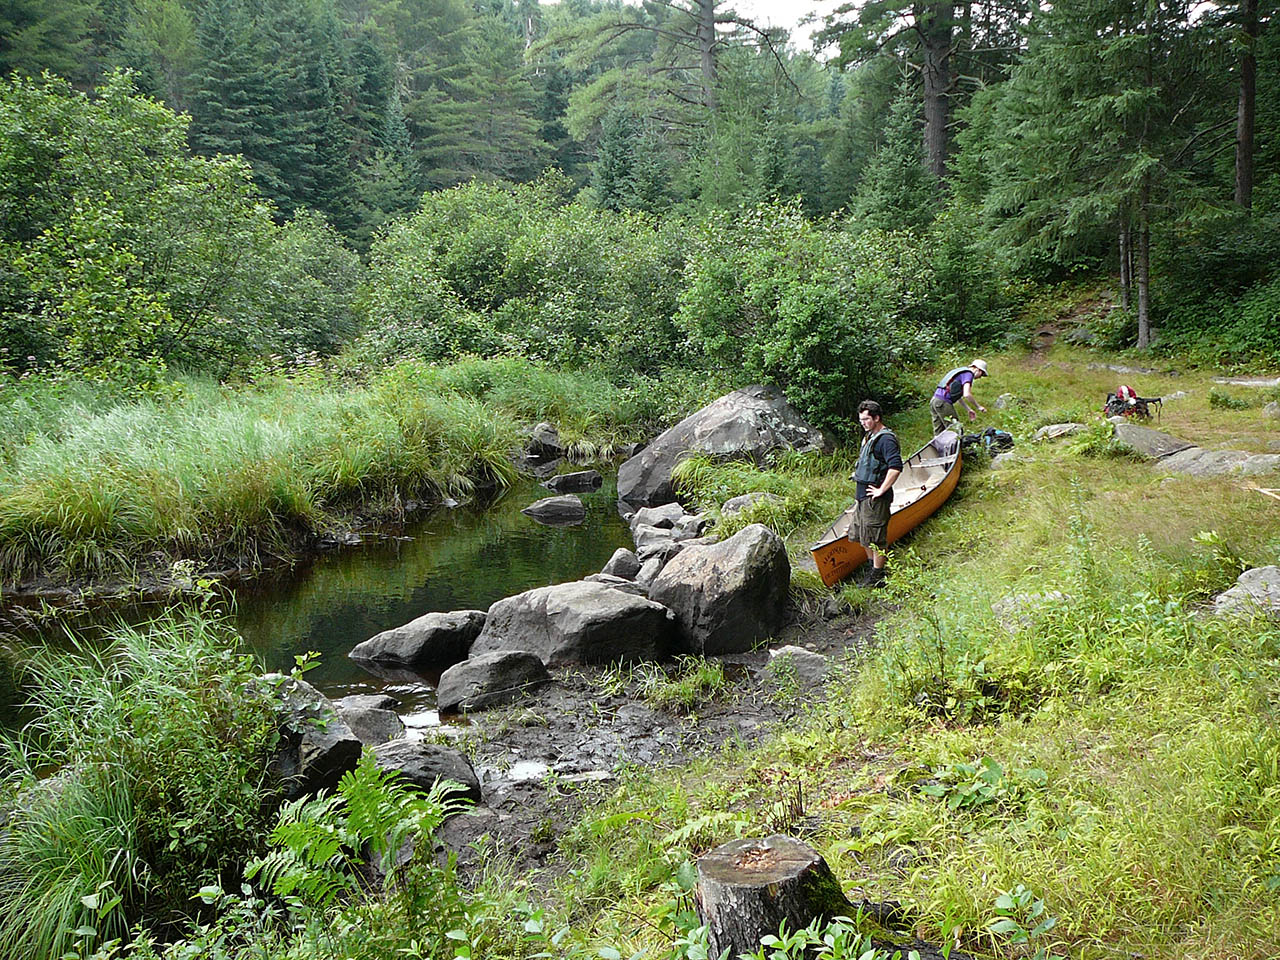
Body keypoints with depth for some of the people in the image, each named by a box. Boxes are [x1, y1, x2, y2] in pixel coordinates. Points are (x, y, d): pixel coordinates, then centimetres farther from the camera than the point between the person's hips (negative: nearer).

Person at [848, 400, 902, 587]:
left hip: (875, 498, -10)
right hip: (863, 494, 10)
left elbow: (896, 466, -29)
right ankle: (873, 569, 32)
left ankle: (878, 579, 8)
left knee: (875, 538, -2)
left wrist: (881, 490, -24)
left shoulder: (886, 439, -18)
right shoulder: (870, 436, 14)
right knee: (860, 534, 18)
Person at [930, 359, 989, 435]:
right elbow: (966, 395, -17)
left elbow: (958, 396, 32)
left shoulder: (961, 372, 26)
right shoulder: (968, 374, -4)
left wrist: (969, 409, 32)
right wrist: (979, 407, -4)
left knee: (938, 433, 9)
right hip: (943, 403, -9)